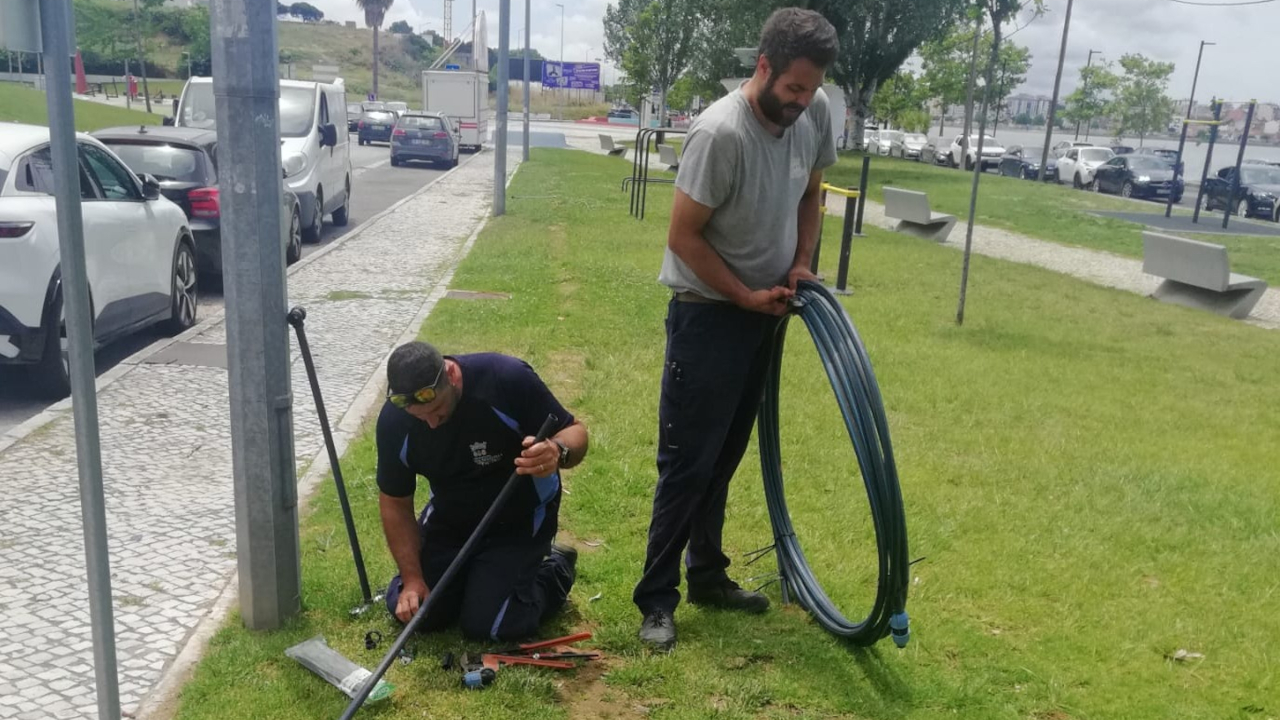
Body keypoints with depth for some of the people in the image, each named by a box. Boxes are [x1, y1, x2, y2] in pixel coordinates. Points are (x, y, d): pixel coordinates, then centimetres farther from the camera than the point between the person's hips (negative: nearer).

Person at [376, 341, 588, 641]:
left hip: (520, 515, -4)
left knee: (484, 624, -12)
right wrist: (412, 578, -12)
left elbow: (574, 430, -21)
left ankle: (554, 571, 14)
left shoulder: (508, 379, -32)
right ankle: (473, 572, 27)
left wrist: (557, 451, -45)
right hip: (450, 515, 4)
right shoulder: (393, 420, -20)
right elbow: (395, 502, -7)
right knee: (409, 610, 1)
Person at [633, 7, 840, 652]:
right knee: (688, 464, -1)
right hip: (709, 315, -7)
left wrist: (801, 261, -1)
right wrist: (747, 297, -16)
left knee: (725, 457, 18)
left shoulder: (815, 113, -4)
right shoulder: (720, 132, -25)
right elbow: (683, 236, -20)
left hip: (763, 314, 7)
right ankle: (656, 599, 13)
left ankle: (707, 575, 33)